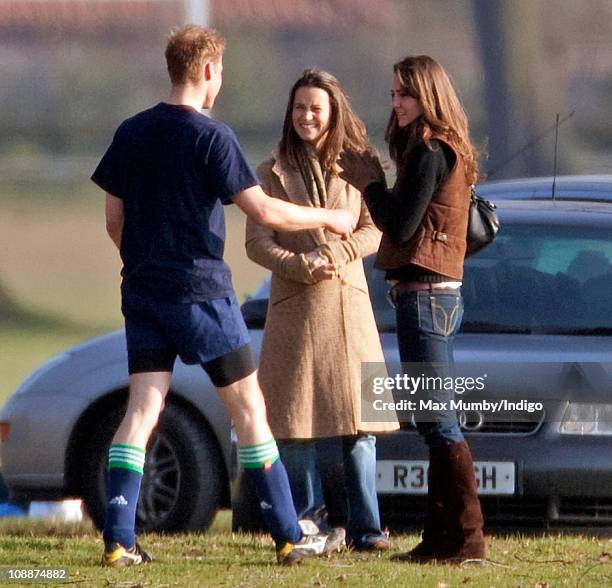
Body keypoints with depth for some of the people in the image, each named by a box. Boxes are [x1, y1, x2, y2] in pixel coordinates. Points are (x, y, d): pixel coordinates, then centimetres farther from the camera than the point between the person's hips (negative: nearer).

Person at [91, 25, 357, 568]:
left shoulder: (131, 133, 8)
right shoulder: (211, 136, -10)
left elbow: (114, 220, 12)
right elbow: (262, 211, -13)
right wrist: (328, 218, 0)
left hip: (143, 292, 5)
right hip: (201, 290, -5)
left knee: (142, 409, 2)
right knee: (248, 406, 4)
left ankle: (118, 540, -10)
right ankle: (288, 537, 7)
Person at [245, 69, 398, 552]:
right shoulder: (274, 172, 6)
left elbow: (375, 231, 3)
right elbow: (257, 242, 0)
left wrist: (335, 252, -14)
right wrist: (302, 266, -15)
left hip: (348, 304, 1)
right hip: (295, 307, -1)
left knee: (358, 421, -3)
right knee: (296, 423, -2)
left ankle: (364, 527, 0)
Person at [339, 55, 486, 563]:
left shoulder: (430, 153, -13)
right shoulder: (447, 151, 17)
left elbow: (400, 226, -17)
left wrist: (371, 182, -4)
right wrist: (373, 184, 6)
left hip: (425, 293, -11)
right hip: (442, 291, 11)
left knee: (437, 421, -10)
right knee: (437, 423, 12)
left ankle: (465, 537, -11)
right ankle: (444, 536, 14)